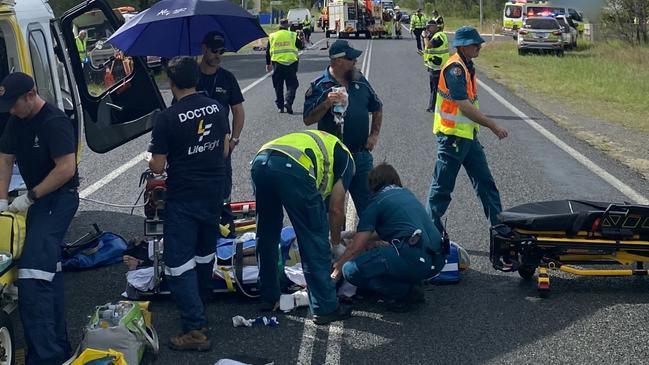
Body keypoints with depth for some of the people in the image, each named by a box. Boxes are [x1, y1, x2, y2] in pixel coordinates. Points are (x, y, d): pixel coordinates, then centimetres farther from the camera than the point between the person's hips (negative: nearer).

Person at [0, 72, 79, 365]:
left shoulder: (54, 122, -19)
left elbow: (66, 169, -24)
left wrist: (29, 197, -20)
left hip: (59, 199, -10)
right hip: (38, 200, 10)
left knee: (32, 277, -19)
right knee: (49, 274, 14)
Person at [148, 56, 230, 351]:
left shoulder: (167, 118, -18)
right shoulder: (216, 108, -1)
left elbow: (157, 167, -15)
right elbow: (225, 150, 8)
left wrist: (152, 159, 7)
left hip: (183, 198, -6)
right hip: (214, 193, 6)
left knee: (179, 263, -2)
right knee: (205, 254, 22)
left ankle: (195, 329, -6)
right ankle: (199, 309, 38)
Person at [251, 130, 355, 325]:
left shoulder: (316, 140, 43)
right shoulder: (346, 158, 25)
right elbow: (336, 209, 19)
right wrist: (336, 243, 35)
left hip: (260, 161, 7)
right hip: (293, 168, -6)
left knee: (266, 237, 23)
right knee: (315, 241, 7)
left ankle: (269, 298, 34)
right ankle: (325, 307, 13)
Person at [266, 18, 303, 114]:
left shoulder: (272, 36, 7)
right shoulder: (293, 35, 0)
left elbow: (268, 52, 10)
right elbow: (300, 46, 7)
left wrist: (268, 64, 19)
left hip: (277, 63, 2)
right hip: (291, 63, -2)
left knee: (278, 86, 10)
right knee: (291, 85, 4)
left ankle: (280, 106, 11)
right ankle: (288, 101, -17)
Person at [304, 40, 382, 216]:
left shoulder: (360, 81, 8)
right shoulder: (319, 86, -7)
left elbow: (377, 108, 20)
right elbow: (308, 120, -13)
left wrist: (374, 134, 9)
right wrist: (327, 104, -26)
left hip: (362, 154, 4)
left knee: (368, 203, 7)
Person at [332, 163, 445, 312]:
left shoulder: (377, 202, 5)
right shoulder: (407, 193, 26)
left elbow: (355, 249, 5)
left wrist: (336, 268, 20)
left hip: (414, 259, -8)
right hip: (437, 261, 8)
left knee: (351, 270, -9)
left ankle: (406, 292, -6)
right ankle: (413, 283, 12)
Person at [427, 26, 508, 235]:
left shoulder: (467, 67, 12)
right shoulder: (454, 68, -18)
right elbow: (464, 106, -23)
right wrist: (493, 126, -20)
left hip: (468, 135, 10)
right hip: (452, 136, -10)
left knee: (485, 182, 12)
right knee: (442, 187, 0)